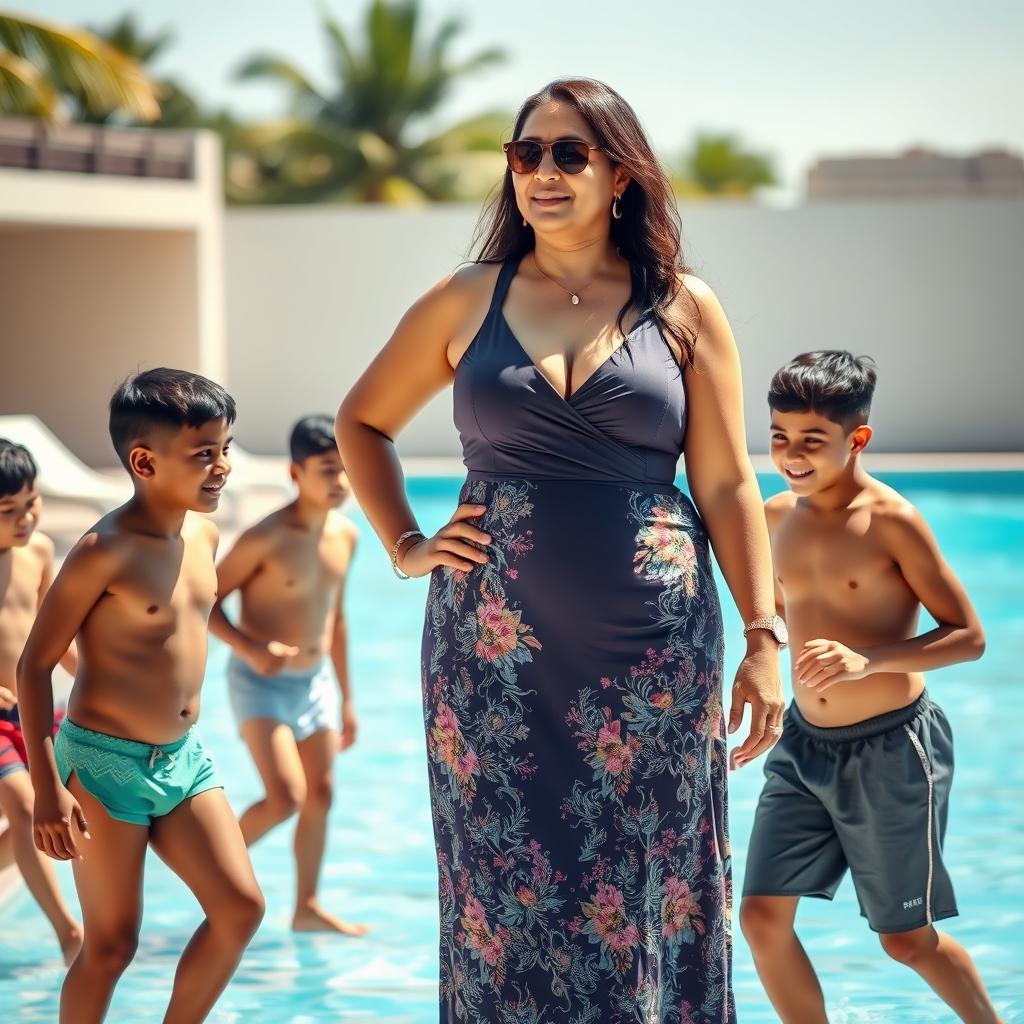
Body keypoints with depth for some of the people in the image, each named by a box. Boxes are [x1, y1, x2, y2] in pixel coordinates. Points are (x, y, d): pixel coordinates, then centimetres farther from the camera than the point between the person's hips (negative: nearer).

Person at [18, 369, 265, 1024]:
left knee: (241, 907, 1)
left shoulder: (203, 535, 4)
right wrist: (48, 787, -18)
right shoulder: (106, 552, -18)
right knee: (113, 944, 0)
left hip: (184, 756, 7)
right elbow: (35, 664, -14)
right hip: (105, 762, -7)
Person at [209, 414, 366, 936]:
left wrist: (346, 699, 17)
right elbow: (205, 600, -12)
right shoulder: (267, 539, -20)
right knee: (286, 798, -16)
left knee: (321, 794, 8)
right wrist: (250, 647, -28)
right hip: (261, 684, -7)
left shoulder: (345, 534, 1)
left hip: (315, 682, 7)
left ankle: (308, 908, 20)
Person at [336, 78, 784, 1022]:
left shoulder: (685, 310, 5)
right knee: (507, 899, 3)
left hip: (652, 651, -1)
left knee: (649, 895, 2)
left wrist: (763, 639, -2)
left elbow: (728, 487, 4)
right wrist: (404, 546, 8)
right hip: (495, 647, 1)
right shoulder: (466, 303, 7)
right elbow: (362, 422, 20)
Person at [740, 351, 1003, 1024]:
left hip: (891, 750, -6)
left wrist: (867, 660, -26)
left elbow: (969, 636, -14)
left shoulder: (892, 521, -14)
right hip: (803, 744, 6)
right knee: (762, 915, -2)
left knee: (907, 940, 6)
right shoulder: (778, 517, 4)